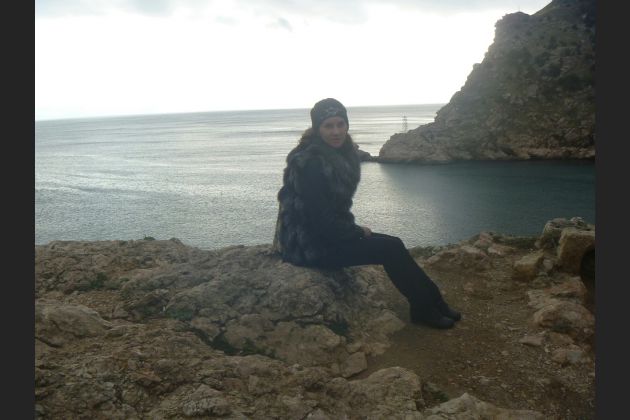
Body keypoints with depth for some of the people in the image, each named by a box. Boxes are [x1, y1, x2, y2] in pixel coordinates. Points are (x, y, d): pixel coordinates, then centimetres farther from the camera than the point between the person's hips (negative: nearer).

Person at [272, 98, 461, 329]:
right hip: (309, 244, -9)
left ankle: (432, 303, 11)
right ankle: (424, 308, 5)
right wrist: (357, 231, -11)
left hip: (329, 233, 9)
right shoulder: (310, 163, -23)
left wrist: (354, 229, 2)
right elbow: (320, 218, -23)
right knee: (390, 249, -12)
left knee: (392, 244, 1)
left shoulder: (340, 155, 6)